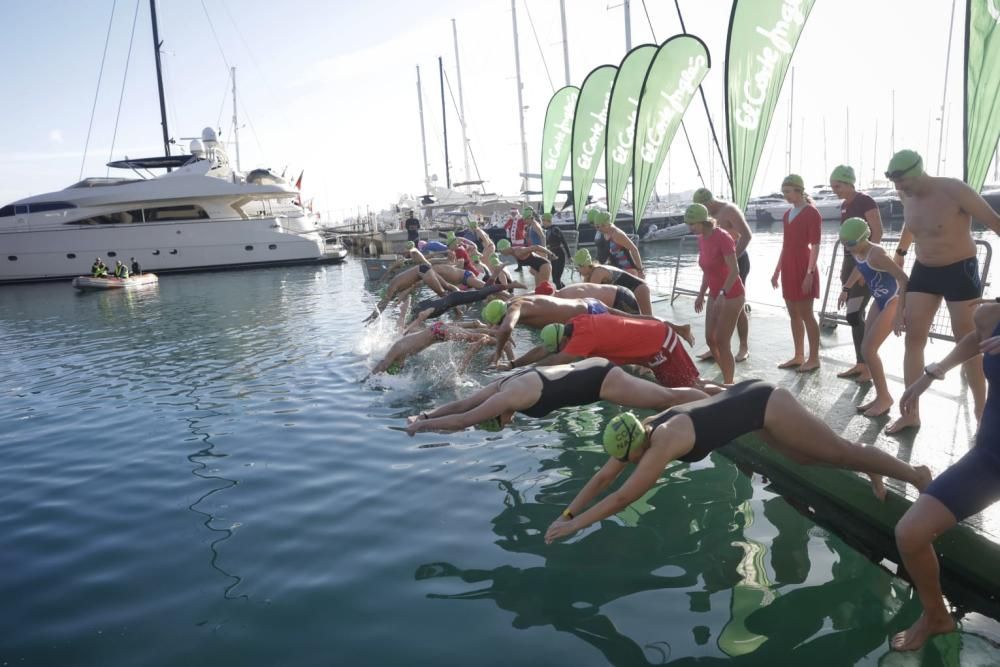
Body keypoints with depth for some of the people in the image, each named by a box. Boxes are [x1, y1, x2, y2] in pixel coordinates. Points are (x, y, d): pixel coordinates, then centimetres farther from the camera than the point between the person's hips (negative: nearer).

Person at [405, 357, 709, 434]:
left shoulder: (511, 396, -22)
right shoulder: (504, 383, 1)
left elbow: (463, 419, -22)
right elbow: (461, 404, 9)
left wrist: (421, 425, -14)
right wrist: (426, 415, 4)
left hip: (601, 381, -8)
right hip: (594, 367, 8)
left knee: (667, 398, 3)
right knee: (662, 396, 25)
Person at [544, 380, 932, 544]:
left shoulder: (663, 442, -29)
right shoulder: (642, 431, -7)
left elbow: (624, 497, -27)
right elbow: (603, 477, 0)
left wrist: (577, 524, -21)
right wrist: (567, 513, -3)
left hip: (766, 405, -8)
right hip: (752, 397, 8)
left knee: (838, 452, 6)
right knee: (806, 457, 24)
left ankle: (916, 475, 24)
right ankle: (872, 472, 44)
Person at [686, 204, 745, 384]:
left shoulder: (722, 237, -21)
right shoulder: (702, 240, 2)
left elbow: (734, 271, -25)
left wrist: (723, 294, -34)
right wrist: (701, 294, 14)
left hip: (731, 295, -8)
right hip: (715, 295, 8)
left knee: (722, 342, -6)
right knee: (710, 339, 11)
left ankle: (728, 385, 6)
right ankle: (727, 379, 26)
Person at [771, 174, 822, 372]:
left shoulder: (812, 213, -8)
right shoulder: (787, 214, 14)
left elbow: (815, 246, -12)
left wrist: (810, 272, -19)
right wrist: (777, 270, 16)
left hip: (803, 268, -8)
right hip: (788, 268, 8)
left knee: (806, 313, -4)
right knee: (793, 314, 10)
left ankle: (814, 358, 4)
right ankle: (798, 356, 17)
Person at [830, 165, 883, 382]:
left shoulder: (866, 202, -12)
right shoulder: (844, 206, 13)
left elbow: (877, 233, -16)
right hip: (850, 261, 8)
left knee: (854, 315, -12)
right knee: (855, 316, 8)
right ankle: (860, 364, 14)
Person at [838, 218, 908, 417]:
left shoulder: (876, 254, -27)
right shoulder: (858, 252, -1)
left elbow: (904, 279, -31)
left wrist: (899, 313, -35)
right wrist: (846, 289, 27)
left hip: (893, 302, -9)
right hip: (880, 301, 9)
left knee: (868, 350, -9)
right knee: (866, 349, 8)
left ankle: (885, 397, 5)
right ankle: (881, 396, 17)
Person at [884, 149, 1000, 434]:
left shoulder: (954, 190, -20)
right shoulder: (908, 197, -1)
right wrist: (900, 252, 28)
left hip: (960, 271, -6)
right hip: (924, 271, 6)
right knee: (913, 338, 1)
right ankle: (911, 413, 7)